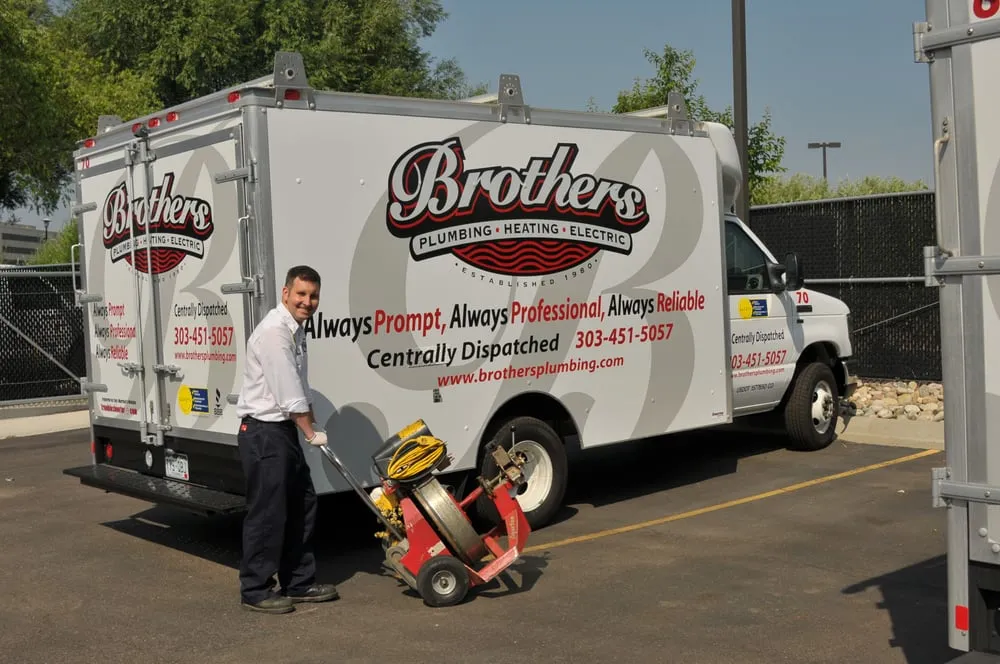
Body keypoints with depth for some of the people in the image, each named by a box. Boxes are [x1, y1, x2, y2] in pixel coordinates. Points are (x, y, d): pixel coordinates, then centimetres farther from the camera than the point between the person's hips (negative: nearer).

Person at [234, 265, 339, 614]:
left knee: (302, 506, 13)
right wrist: (312, 433, -11)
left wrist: (310, 424, 13)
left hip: (285, 429, 10)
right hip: (263, 431, -10)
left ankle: (299, 582, 22)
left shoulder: (296, 331, 14)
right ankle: (255, 590, 6)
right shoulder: (274, 332, -18)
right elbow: (288, 393, -19)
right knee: (268, 512, -5)